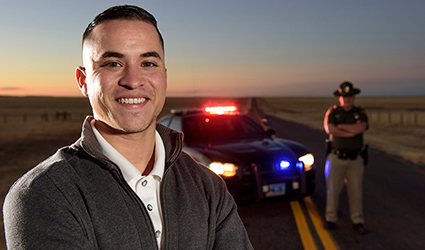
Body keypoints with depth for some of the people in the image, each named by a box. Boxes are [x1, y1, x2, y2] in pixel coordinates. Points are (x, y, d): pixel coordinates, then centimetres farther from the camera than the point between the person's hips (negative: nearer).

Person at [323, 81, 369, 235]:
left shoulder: (361, 113, 5)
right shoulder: (332, 112, 2)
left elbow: (361, 128, -16)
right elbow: (330, 130, -16)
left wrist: (340, 126, -13)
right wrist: (353, 130, -14)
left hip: (355, 159, 1)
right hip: (336, 158, -1)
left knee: (356, 191, 4)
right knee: (332, 190, 3)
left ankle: (357, 221, 15)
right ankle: (331, 219, 15)